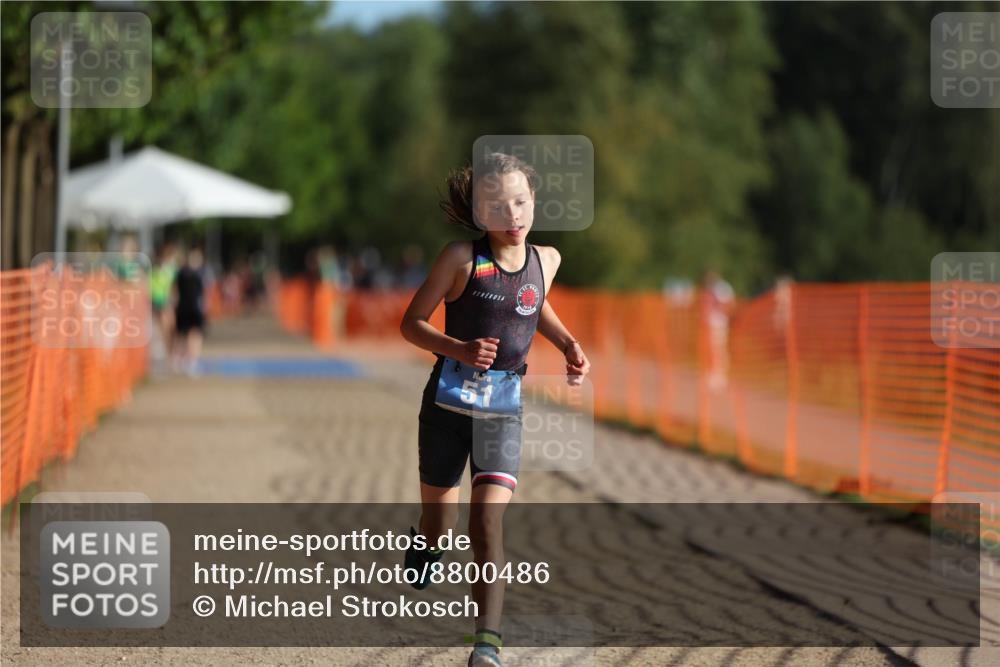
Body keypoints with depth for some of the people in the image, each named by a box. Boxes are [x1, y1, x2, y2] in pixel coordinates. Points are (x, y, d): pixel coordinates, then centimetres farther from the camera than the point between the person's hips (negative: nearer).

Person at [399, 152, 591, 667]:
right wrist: (460, 349, -21)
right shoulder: (462, 258, -8)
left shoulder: (546, 260, 4)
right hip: (448, 401, -1)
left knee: (488, 523, -15)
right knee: (437, 522, 11)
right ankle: (424, 549, 48)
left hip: (504, 408, 1)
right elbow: (411, 324, -4)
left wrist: (568, 344, 11)